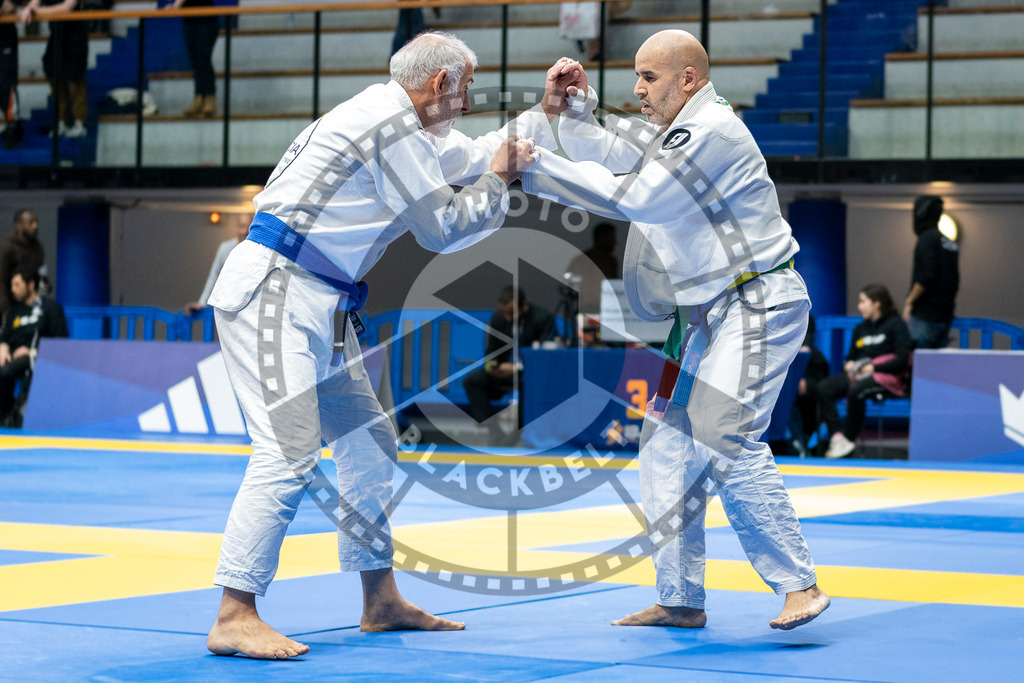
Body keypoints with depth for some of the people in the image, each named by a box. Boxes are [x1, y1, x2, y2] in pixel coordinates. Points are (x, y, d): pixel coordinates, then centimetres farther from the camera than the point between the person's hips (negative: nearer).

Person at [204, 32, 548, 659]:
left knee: (369, 441, 15)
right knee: (289, 454, -19)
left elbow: (467, 157, 30)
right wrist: (498, 181, 5)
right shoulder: (392, 122, -14)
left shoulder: (399, 121, 17)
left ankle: (381, 600, 24)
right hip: (272, 295, -11)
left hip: (318, 303, 11)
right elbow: (443, 227, -10)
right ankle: (234, 617, -18)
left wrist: (548, 113, 24)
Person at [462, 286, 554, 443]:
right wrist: (489, 364, -15)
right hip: (503, 371, 5)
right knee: (471, 381, -18)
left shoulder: (542, 318, -13)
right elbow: (491, 350, 10)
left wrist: (516, 368, -29)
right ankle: (490, 429, -22)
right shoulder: (498, 317, 2)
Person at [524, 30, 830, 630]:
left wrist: (535, 170, -21)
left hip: (759, 306, -10)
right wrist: (577, 103, -6)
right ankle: (681, 599, 14)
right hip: (709, 313, 10)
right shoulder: (674, 132, 15)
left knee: (725, 438, -21)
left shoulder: (713, 131, -17)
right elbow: (602, 151, 14)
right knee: (668, 444, 8)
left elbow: (635, 197, -23)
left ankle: (800, 584, -17)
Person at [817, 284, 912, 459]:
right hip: (858, 374, 7)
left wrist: (874, 367, -14)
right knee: (823, 388, -22)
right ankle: (837, 437, -34)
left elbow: (902, 360, -8)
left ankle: (849, 439, -26)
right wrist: (848, 364, 0)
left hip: (887, 376, -7)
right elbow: (851, 357, 24)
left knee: (856, 391, -38)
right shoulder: (860, 329, 23)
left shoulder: (895, 326, 2)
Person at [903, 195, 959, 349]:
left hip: (925, 315, -8)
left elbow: (926, 277, -19)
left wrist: (909, 301, -13)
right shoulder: (951, 244, 17)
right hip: (945, 316, 8)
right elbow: (955, 282, 18)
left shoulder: (927, 239, -9)